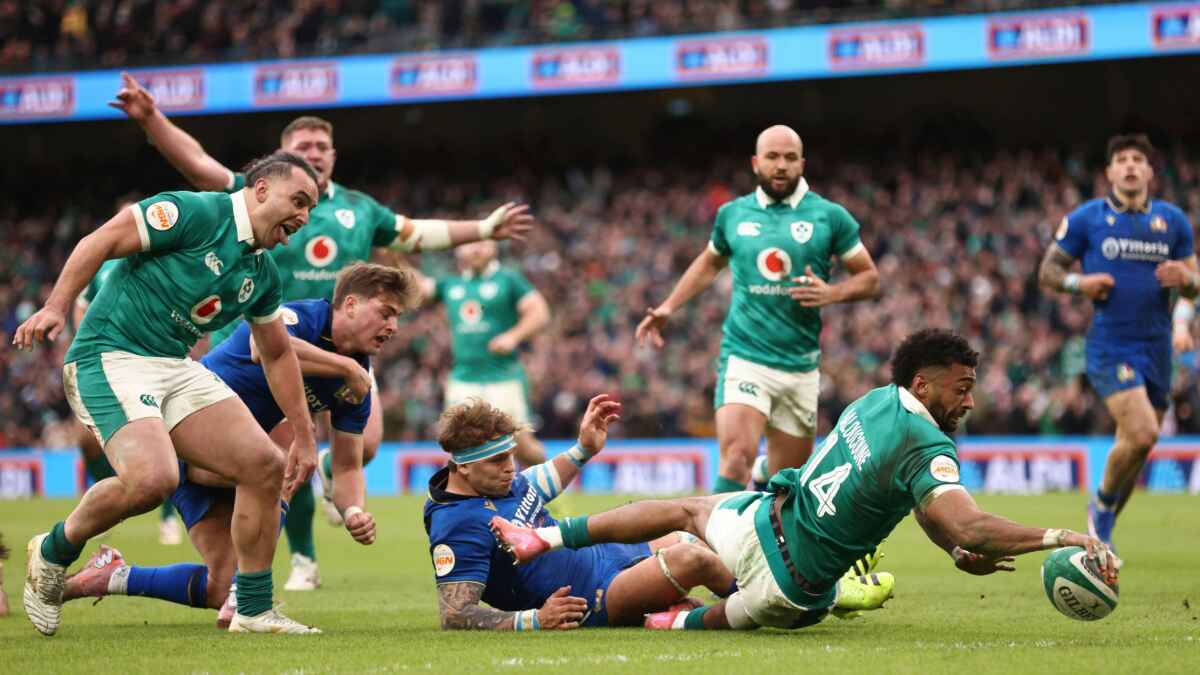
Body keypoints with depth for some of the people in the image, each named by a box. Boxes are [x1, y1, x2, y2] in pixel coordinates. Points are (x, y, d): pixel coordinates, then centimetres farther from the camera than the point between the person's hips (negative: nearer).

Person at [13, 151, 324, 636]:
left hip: (176, 368, 8)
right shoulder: (195, 213, -12)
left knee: (264, 466, -4)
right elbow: (100, 243, -14)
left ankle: (254, 610, 7)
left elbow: (277, 354, 24)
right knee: (152, 478, -29)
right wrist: (56, 307, -25)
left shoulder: (262, 273, 13)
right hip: (111, 357, -8)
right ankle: (54, 552, -1)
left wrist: (304, 436, 23)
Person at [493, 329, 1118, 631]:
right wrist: (1062, 537, -31)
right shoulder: (928, 449, -23)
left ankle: (548, 536, 27)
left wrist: (959, 551, 6)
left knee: (685, 510, 33)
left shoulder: (874, 402, 1)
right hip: (793, 585, -5)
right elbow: (967, 525, -34)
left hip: (757, 521, 5)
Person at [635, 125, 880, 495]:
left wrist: (832, 293, -12)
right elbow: (710, 262, 27)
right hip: (744, 356, -1)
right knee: (737, 456, -24)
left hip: (800, 365, 1)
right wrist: (668, 307, 20)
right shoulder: (732, 214, 7)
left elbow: (869, 277, 7)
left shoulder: (829, 216, 2)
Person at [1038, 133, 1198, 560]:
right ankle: (1102, 503, 5)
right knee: (1142, 434, -23)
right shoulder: (1085, 218, 0)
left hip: (1157, 348, 4)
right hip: (1109, 345, -4)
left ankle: (1101, 532, 27)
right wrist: (1079, 282, -15)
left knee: (1135, 446, 7)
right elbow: (1047, 272, 5)